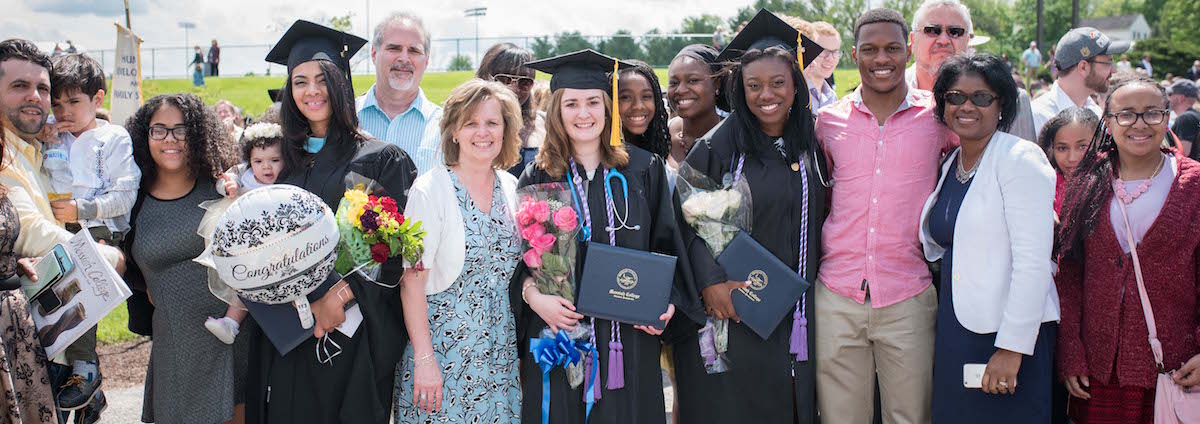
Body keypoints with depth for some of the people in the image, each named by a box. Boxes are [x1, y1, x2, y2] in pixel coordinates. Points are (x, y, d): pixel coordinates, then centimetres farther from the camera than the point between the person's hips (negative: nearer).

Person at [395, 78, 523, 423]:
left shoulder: (511, 188, 6)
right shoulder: (431, 191, -11)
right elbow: (412, 283, -12)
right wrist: (424, 359, -16)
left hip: (502, 352, 5)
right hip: (444, 352, -5)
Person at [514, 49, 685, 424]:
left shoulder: (643, 169, 5)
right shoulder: (538, 177, 2)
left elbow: (666, 246, 7)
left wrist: (666, 302, -7)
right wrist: (532, 294, -15)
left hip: (630, 339, 1)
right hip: (558, 332, -1)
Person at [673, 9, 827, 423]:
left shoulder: (810, 145, 6)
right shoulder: (717, 147, -8)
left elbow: (817, 219, 15)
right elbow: (688, 219, -9)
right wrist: (710, 281, -18)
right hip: (734, 309, -4)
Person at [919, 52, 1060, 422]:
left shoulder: (1020, 158, -10)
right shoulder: (950, 164, 12)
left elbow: (1033, 261, -17)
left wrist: (1012, 347, -20)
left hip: (1009, 334, -7)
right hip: (954, 329, 7)